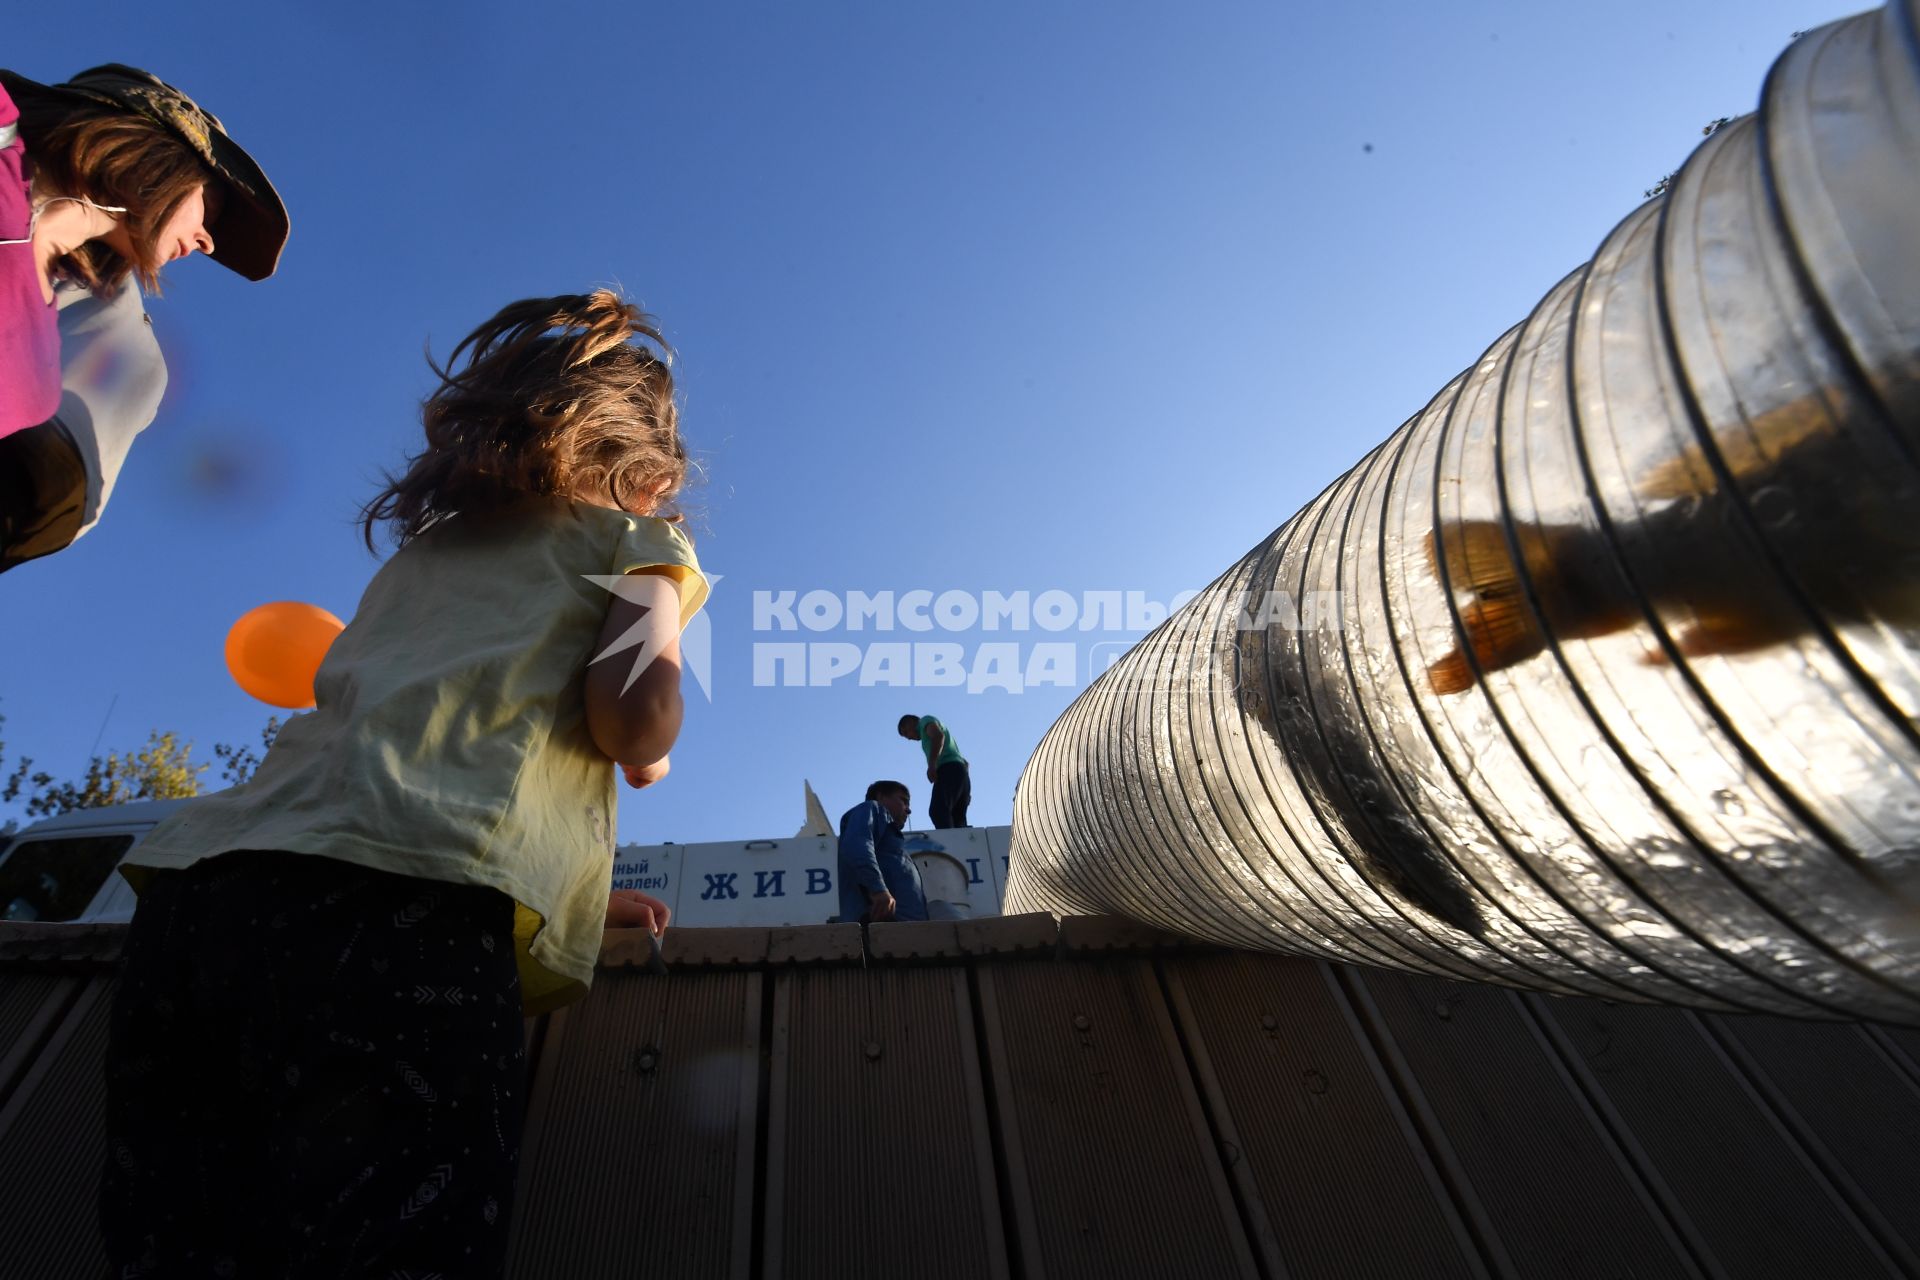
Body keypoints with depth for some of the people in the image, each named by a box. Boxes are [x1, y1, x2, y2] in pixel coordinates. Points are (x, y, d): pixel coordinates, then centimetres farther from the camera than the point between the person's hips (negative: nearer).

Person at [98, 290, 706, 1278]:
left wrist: (568, 891, 37)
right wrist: (648, 755, 20)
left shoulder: (425, 545, 33)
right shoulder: (637, 539, 14)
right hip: (400, 905, -7)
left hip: (200, 880, 7)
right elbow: (630, 710, -6)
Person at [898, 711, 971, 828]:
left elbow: (938, 735, -11)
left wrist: (931, 765, -20)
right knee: (958, 821, 0)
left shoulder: (926, 721, 13)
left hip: (949, 769, -9)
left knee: (937, 810, -25)